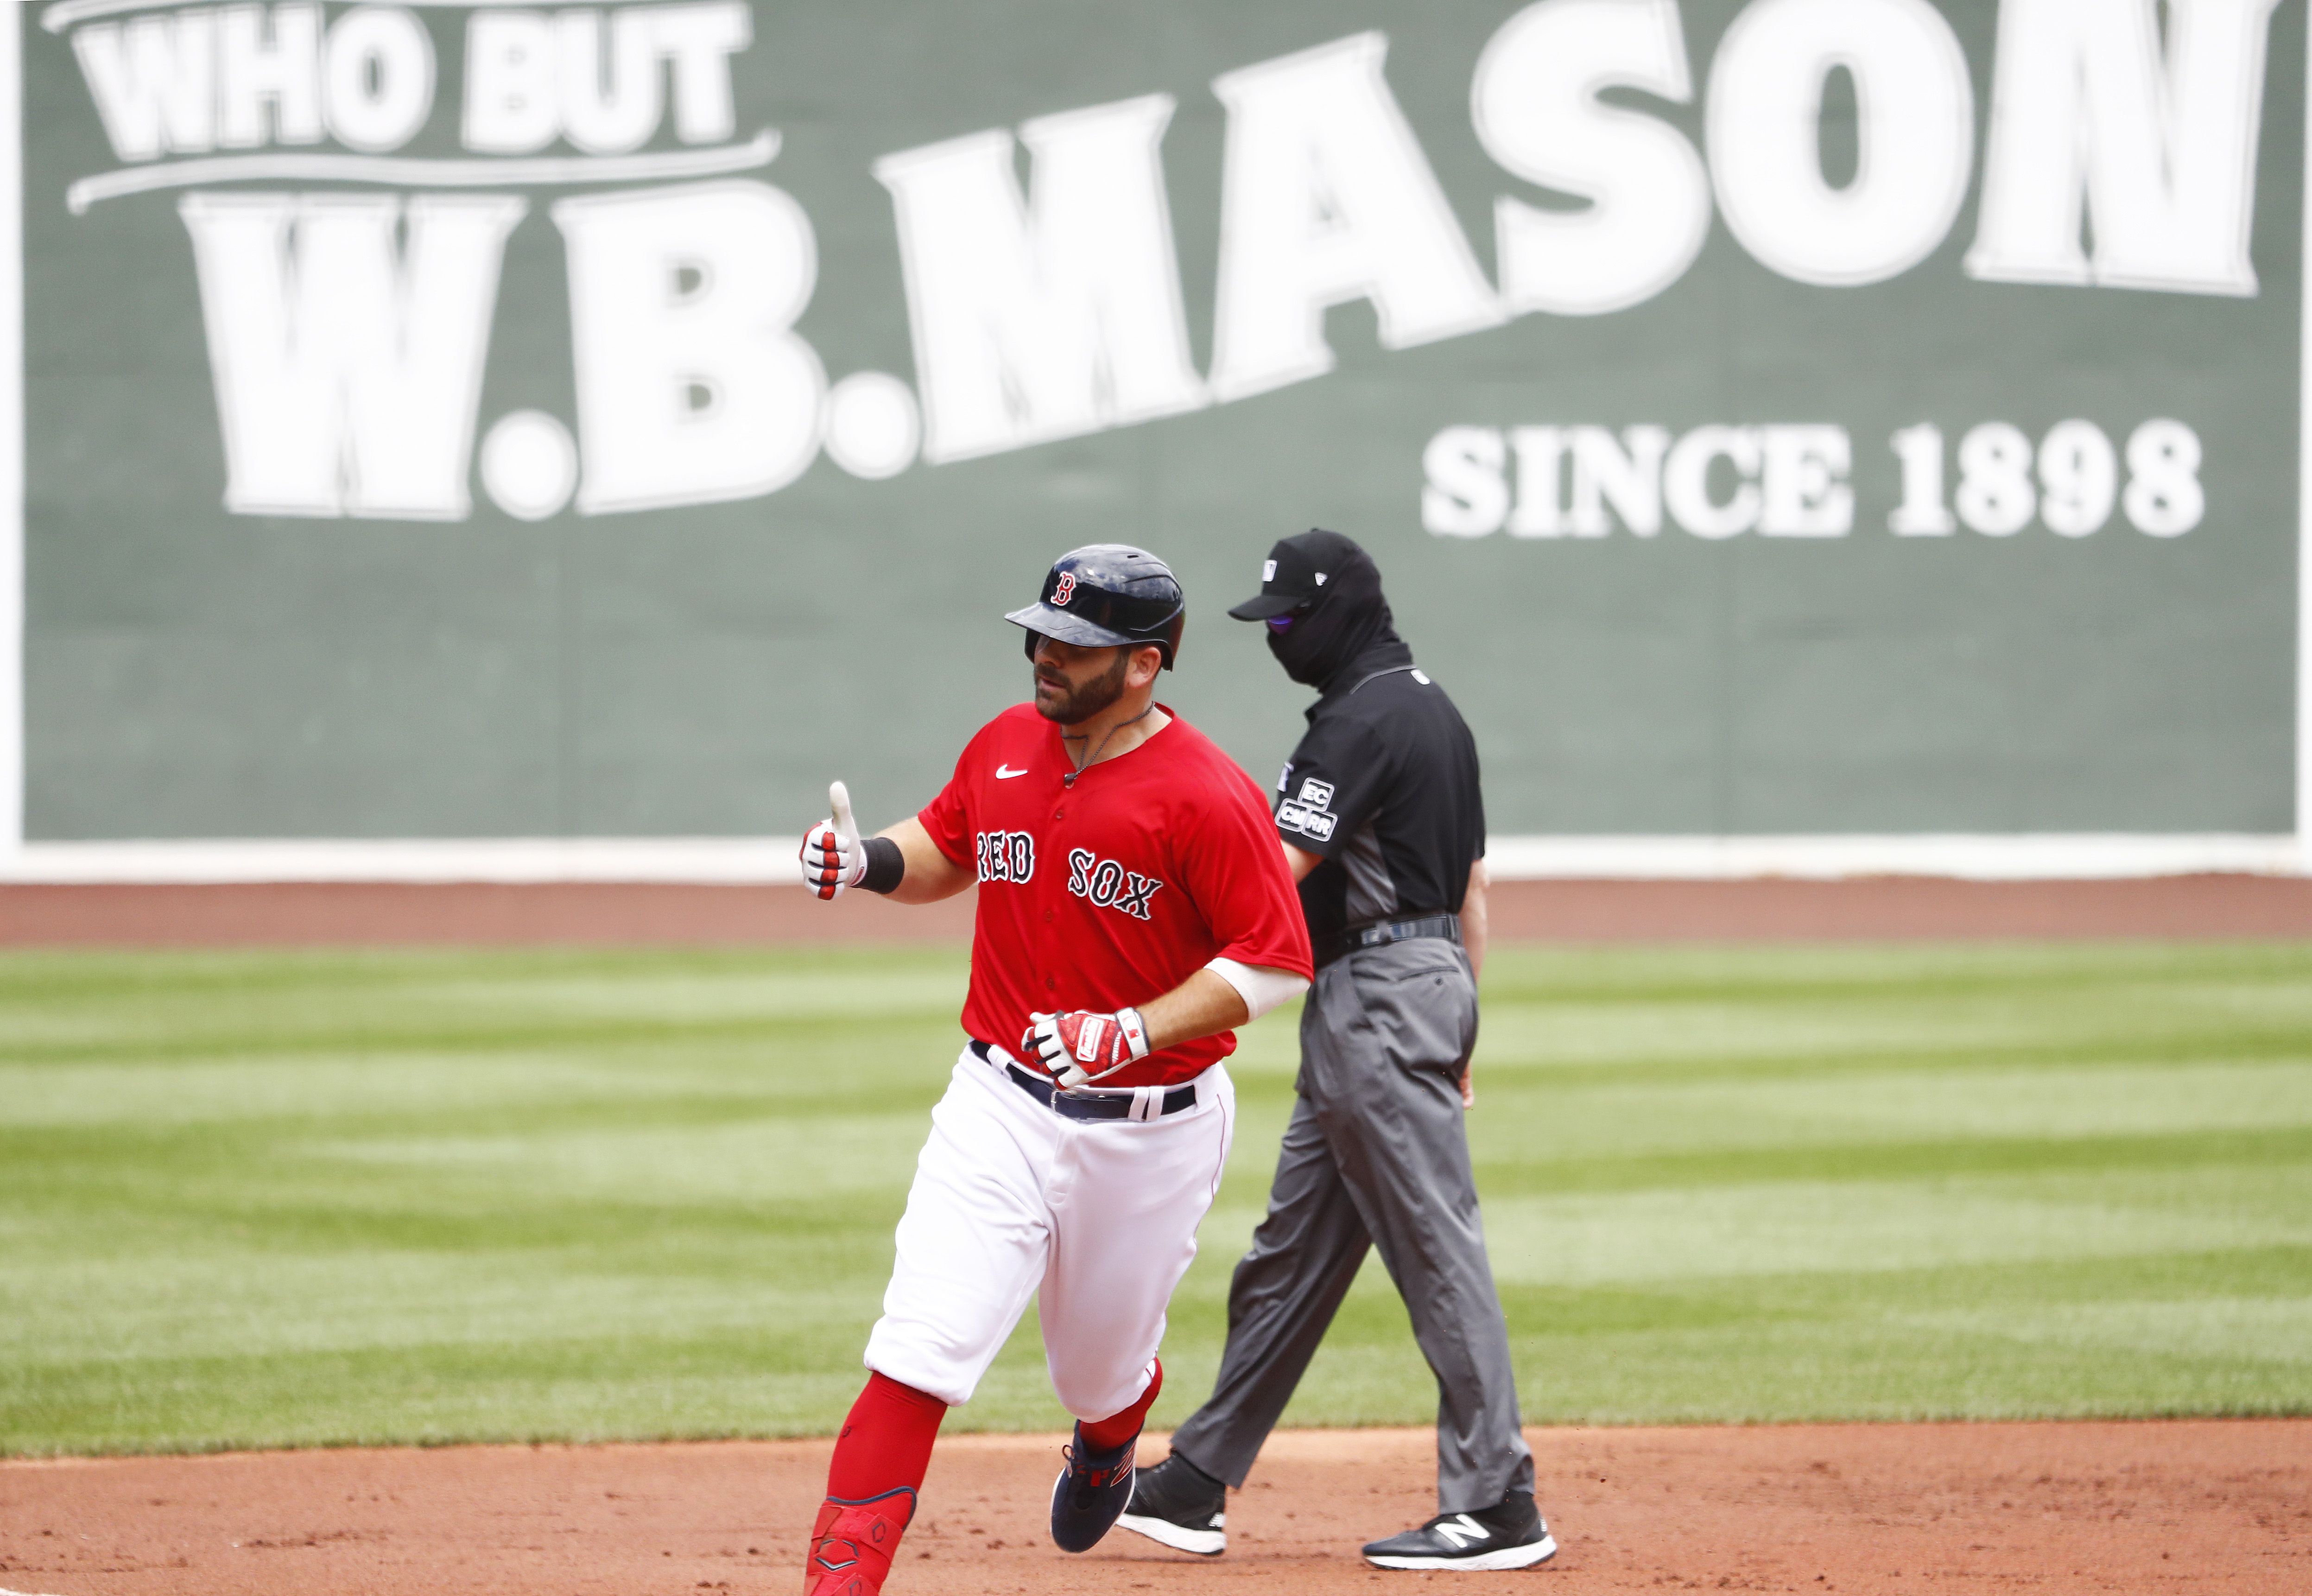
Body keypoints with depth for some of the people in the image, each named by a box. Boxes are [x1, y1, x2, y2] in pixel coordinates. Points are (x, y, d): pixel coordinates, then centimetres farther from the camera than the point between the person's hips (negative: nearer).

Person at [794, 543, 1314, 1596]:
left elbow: (1274, 964, -17)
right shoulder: (1005, 747, 3)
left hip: (1152, 1132, -3)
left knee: (1100, 1373, 17)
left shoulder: (1208, 797, -16)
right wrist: (871, 863, -3)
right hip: (1001, 1104, 3)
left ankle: (1103, 1455, 54)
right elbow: (944, 854, 20)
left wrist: (1131, 1033, -27)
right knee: (921, 1351, -15)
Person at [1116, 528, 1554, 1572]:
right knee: (1293, 1248, 13)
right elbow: (1471, 889, 20)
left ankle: (1497, 1507, -9)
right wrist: (1456, 1038, 23)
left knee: (1436, 1249, -9)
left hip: (1379, 1002, -11)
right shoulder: (1435, 711, 17)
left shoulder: (1362, 721, -15)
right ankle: (1196, 1486, 18)